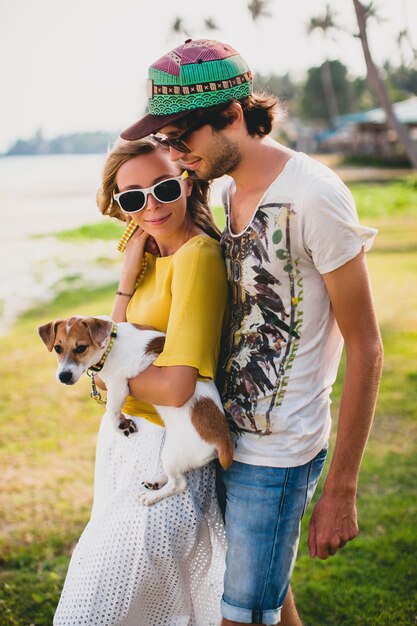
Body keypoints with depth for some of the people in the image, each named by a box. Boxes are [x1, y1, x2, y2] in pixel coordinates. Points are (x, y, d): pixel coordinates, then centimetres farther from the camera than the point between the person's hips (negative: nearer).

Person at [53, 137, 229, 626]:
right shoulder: (154, 253, 8)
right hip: (127, 437, 9)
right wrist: (130, 271, -6)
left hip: (163, 459, -9)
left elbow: (176, 387, -28)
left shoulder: (197, 256, -21)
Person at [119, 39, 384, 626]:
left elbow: (365, 349, -14)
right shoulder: (230, 189, 7)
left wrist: (340, 491, -13)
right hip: (230, 434, 7)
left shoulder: (314, 197, -18)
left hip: (277, 455, -7)